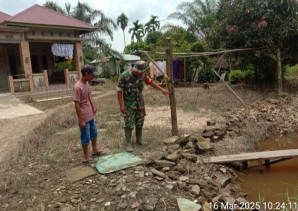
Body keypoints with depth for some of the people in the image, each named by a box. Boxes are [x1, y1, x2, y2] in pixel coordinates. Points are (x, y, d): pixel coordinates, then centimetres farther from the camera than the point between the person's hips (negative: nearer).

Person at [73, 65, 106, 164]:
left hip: (90, 115, 9)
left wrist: (93, 107, 22)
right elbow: (77, 105, -23)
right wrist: (81, 120, -21)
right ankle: (86, 157, 20)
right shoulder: (78, 87, -24)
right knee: (86, 137, 4)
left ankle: (95, 150, 40)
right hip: (84, 118, -9)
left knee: (94, 132, 22)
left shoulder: (87, 83, 2)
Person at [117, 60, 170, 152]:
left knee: (140, 121, 12)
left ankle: (139, 139, 29)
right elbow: (119, 90, -17)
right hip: (129, 103, -5)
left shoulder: (142, 75, -8)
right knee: (129, 124, -5)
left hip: (140, 102, 5)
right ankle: (128, 144, 5)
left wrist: (162, 89, 5)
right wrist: (121, 105, -19)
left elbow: (150, 82, 8)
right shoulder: (124, 76, -23)